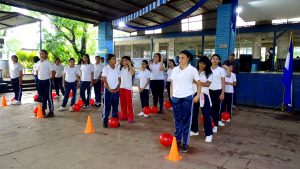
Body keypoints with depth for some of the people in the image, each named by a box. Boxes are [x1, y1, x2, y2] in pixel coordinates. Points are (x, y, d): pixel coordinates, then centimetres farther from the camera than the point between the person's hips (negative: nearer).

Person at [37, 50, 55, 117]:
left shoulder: (48, 63, -11)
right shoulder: (39, 62, 9)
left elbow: (53, 72, -12)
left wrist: (51, 79, -7)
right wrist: (39, 77, 13)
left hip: (47, 81, -7)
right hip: (40, 81, 7)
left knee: (49, 96, -5)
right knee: (43, 96, 15)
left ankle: (51, 112, -1)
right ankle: (43, 109, 26)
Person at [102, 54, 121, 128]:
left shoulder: (117, 69, 9)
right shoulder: (106, 68, -4)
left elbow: (119, 79, 10)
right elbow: (104, 80, -8)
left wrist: (118, 88, -4)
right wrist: (109, 89, -14)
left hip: (116, 90, 4)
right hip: (108, 90, -4)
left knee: (115, 105, 8)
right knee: (107, 106, -1)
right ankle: (105, 121, 7)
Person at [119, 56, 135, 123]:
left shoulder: (131, 68, -4)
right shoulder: (121, 68, 11)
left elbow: (132, 73, -26)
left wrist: (129, 65, -24)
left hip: (128, 87, -5)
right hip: (121, 87, 6)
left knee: (129, 102, -3)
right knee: (122, 102, 10)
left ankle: (130, 117, 2)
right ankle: (124, 115, 22)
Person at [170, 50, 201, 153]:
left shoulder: (193, 70, -2)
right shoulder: (175, 69, 8)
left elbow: (198, 84, 3)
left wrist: (198, 95, -7)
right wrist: (171, 94, 5)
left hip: (187, 98, -3)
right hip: (176, 97, 3)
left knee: (186, 121, 4)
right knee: (177, 120, 12)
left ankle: (185, 143, 14)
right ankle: (177, 140, 25)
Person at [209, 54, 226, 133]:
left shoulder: (221, 70, -2)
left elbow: (223, 82, -2)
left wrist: (222, 93, -8)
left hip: (218, 90, -2)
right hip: (210, 90, 2)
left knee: (217, 107, 3)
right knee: (211, 107, 4)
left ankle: (215, 125, 10)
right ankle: (217, 121, 22)